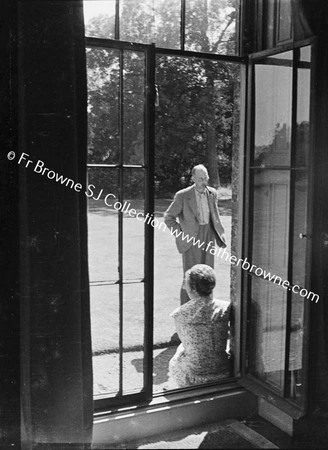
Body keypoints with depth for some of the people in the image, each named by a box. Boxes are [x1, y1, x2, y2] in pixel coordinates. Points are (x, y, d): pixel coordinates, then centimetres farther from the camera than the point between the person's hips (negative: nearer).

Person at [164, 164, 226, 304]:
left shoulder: (212, 193, 4)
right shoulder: (182, 196, -12)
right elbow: (168, 217, -4)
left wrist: (220, 234, 11)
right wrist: (181, 235, -9)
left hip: (208, 238, 5)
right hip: (191, 239, -5)